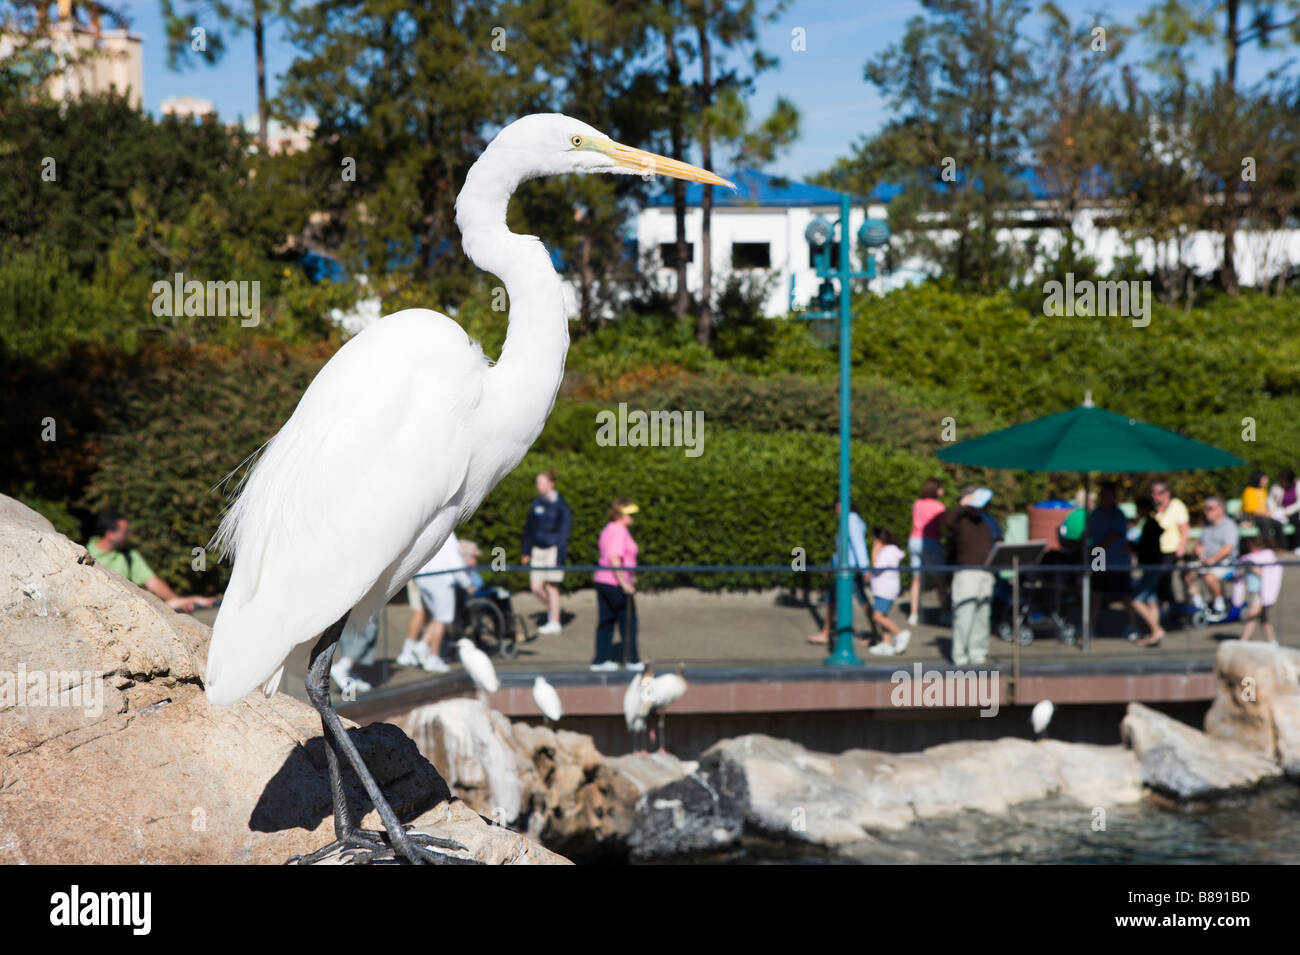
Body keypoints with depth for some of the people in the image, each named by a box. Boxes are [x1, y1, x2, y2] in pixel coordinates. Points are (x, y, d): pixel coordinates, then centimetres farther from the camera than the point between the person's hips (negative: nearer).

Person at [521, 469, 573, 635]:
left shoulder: (560, 505, -8)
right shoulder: (537, 503, 10)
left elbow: (564, 531, -10)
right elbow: (529, 528, 17)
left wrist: (560, 557, -14)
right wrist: (526, 551, 15)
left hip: (553, 549, -6)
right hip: (538, 549, 6)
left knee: (551, 586, -2)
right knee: (535, 586, 3)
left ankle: (555, 623, 9)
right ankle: (551, 609, 27)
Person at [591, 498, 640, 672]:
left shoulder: (608, 529, 14)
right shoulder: (619, 531, -16)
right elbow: (614, 559, -24)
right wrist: (624, 583, -25)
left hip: (602, 579, 9)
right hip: (616, 583, -9)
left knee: (605, 621, 11)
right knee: (628, 620, 2)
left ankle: (601, 659, 12)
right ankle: (632, 659, 10)